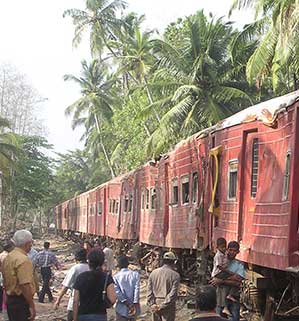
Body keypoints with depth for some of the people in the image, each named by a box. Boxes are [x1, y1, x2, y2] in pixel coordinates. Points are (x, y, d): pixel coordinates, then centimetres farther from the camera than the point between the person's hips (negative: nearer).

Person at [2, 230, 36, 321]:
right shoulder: (23, 259, -19)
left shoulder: (8, 257, 10)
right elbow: (25, 285, -25)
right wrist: (32, 306, -22)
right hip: (21, 302, -9)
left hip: (10, 300, 9)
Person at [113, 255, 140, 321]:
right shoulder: (135, 274, 0)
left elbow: (117, 292, -12)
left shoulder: (116, 277, -2)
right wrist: (135, 304, -15)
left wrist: (128, 304, -12)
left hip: (122, 310, -2)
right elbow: (137, 289, -10)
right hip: (134, 307, 2)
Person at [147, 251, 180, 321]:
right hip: (168, 307, -4)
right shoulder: (175, 275, -9)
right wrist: (163, 306, -13)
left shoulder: (153, 273, 4)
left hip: (155, 307, 4)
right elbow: (173, 294, -16)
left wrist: (152, 304, -3)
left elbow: (149, 291, 0)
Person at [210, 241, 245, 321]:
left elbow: (237, 283, -11)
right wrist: (232, 276, -17)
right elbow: (215, 278, -9)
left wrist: (221, 281, -19)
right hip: (220, 296, 0)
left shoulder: (239, 265, 3)